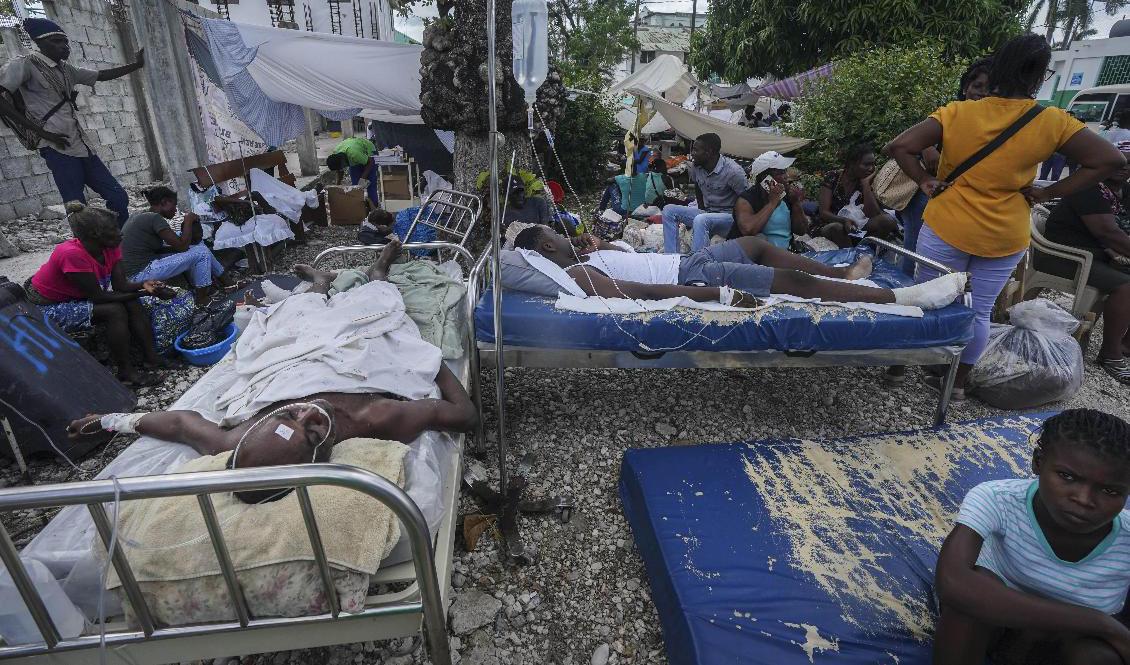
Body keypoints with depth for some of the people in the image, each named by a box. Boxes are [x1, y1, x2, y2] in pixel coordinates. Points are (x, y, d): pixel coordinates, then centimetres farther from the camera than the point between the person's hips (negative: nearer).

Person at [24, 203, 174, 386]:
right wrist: (142, 293, -30)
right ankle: (126, 373, -17)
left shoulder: (110, 246, -12)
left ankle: (152, 357, -9)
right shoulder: (72, 254, -33)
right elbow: (98, 296, -29)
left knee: (132, 304, -11)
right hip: (45, 308, -7)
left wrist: (143, 285, -34)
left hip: (75, 297, 7)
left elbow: (120, 285, -14)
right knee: (114, 311, -24)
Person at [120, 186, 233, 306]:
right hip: (141, 274, -10)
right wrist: (188, 220, -5)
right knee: (201, 252, -11)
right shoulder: (155, 218, -16)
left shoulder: (139, 216, 12)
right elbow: (182, 246, -18)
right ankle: (202, 299, 1)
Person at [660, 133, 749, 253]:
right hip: (706, 213, 7)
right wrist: (702, 209, 15)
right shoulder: (696, 167, 0)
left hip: (729, 217, -7)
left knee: (700, 220, -38)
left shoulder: (732, 171, -19)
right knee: (669, 210, -7)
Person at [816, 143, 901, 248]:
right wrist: (844, 220, -30)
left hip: (858, 227, 4)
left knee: (888, 221, -22)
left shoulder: (866, 183, 6)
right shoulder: (832, 178, -3)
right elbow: (823, 212, -11)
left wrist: (866, 184, -9)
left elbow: (873, 214, -7)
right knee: (838, 228, -37)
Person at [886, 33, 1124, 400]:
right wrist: (1048, 193, 2)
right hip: (1005, 238, 2)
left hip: (947, 229, -2)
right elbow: (1111, 160, -3)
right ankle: (958, 382, 27)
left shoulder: (957, 112, -9)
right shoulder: (1052, 122, -5)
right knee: (978, 312, 15)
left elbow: (899, 146, -16)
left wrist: (924, 181, -6)